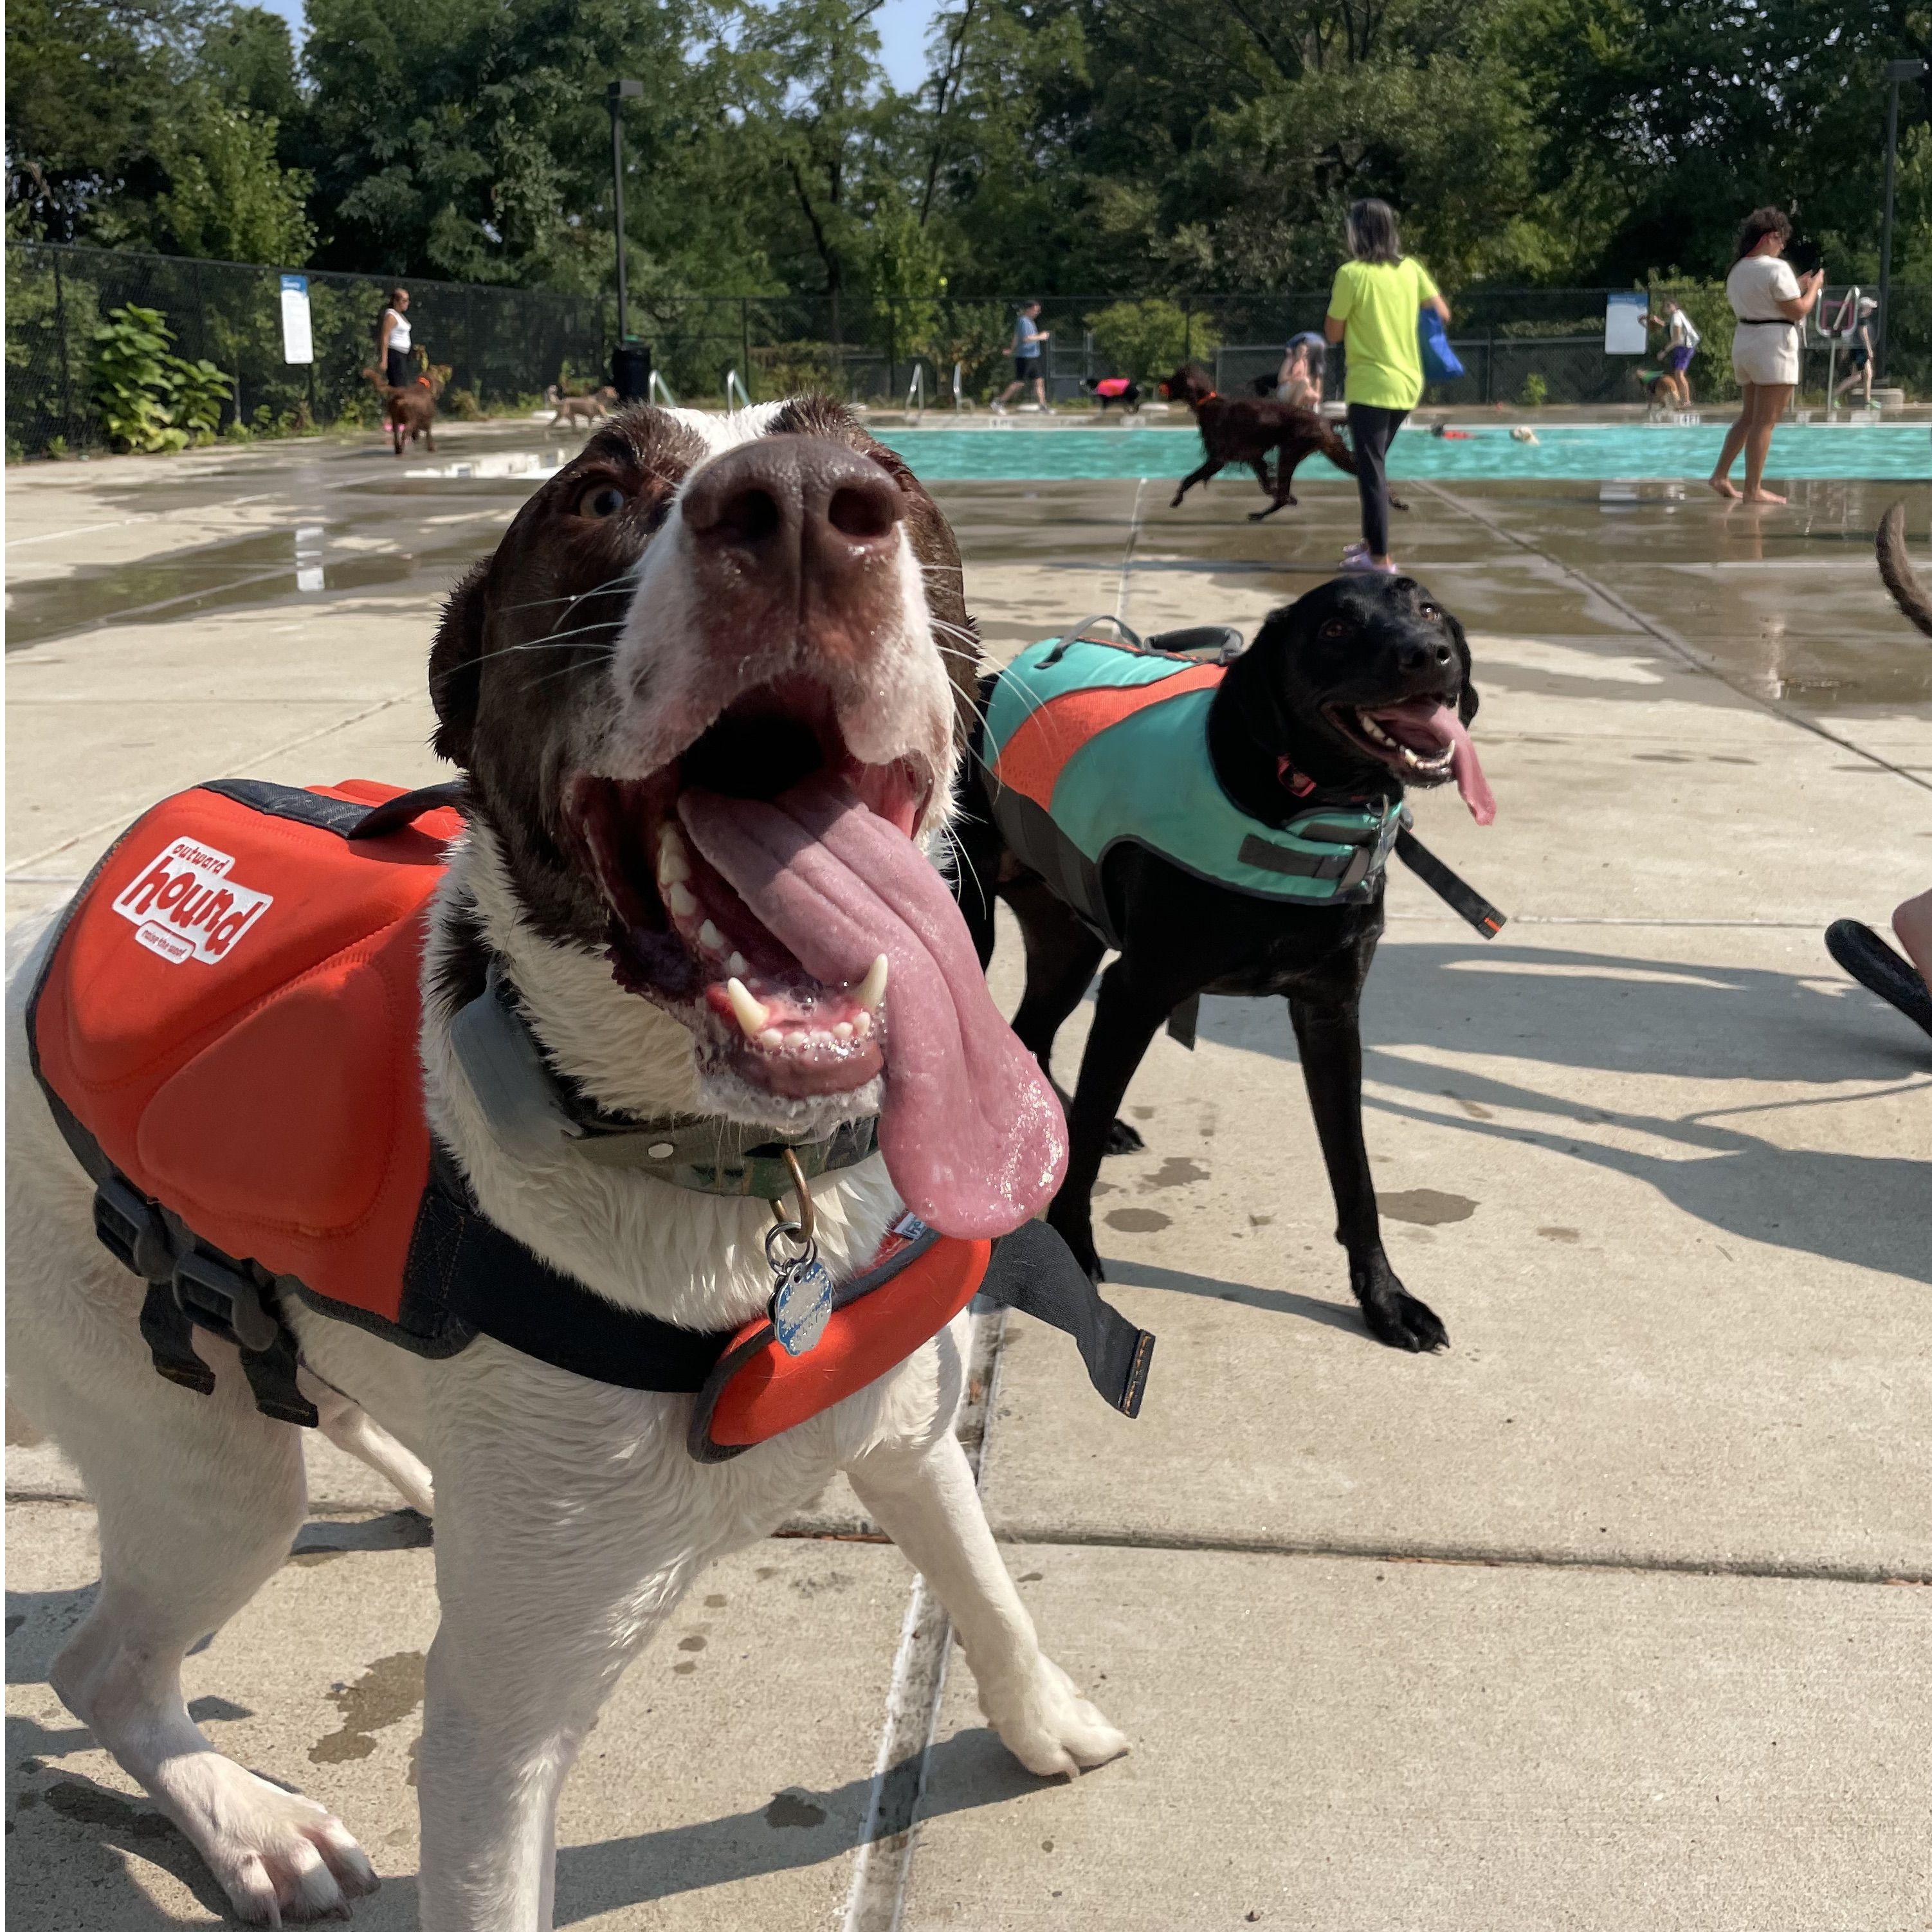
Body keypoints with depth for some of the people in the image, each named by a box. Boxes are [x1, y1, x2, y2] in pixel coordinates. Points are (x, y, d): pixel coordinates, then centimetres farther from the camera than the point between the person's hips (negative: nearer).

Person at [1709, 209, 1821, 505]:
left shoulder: (1737, 270, 12)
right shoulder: (1776, 269, -14)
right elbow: (1797, 311, -12)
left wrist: (1798, 286, 21)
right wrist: (1814, 287, 4)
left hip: (1743, 343, 8)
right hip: (1773, 346, -8)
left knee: (1749, 416, 18)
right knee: (1765, 421, -5)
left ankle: (1721, 475, 13)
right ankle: (1753, 489, -5)